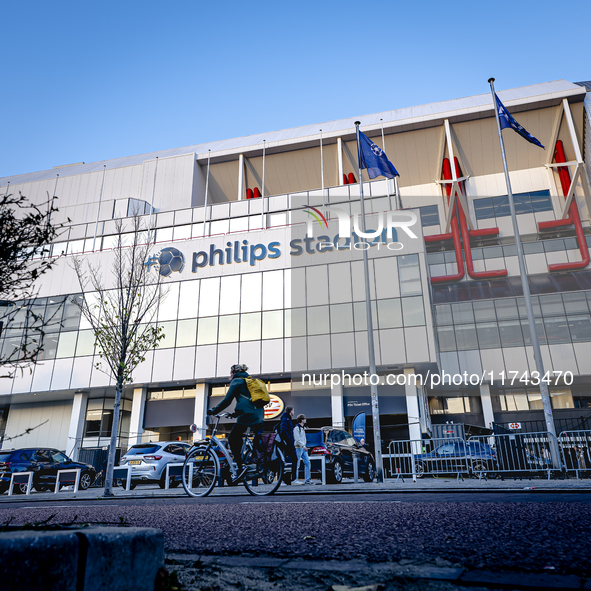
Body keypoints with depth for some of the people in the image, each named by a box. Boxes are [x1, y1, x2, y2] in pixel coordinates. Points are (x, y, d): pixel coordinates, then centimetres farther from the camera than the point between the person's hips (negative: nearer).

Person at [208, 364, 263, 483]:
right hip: (258, 414, 8)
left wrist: (213, 411, 4)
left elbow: (227, 400, -5)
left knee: (232, 439, 0)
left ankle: (241, 467, -9)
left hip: (248, 414, -8)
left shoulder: (236, 381, 2)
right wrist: (236, 413, 36)